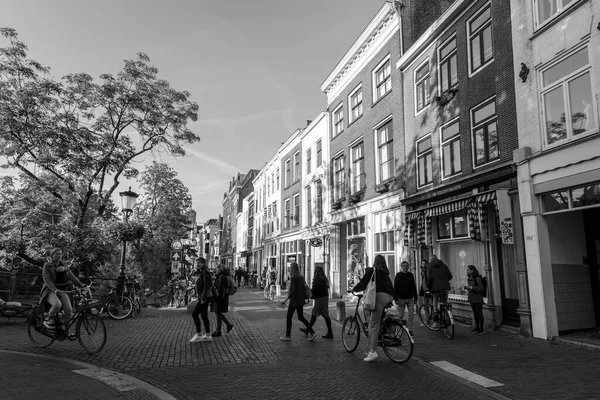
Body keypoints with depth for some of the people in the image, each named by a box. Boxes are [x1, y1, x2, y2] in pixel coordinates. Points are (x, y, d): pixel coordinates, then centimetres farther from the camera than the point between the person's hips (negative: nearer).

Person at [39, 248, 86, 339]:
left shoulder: (64, 265, 9)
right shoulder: (47, 266, -6)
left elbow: (71, 276, 3)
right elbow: (47, 280, -17)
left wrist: (80, 284, -12)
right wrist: (55, 290, -33)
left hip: (61, 290, 4)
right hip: (50, 291, -4)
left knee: (69, 309, -14)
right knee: (57, 304, -35)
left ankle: (67, 331, 1)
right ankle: (48, 321, -7)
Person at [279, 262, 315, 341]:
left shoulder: (293, 278, -18)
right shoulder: (301, 277, 7)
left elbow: (293, 291, -23)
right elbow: (305, 288, 11)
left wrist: (286, 300, -21)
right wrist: (306, 298, 20)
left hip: (294, 300, -8)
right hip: (301, 300, 8)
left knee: (288, 317, 6)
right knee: (301, 317, 14)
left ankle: (287, 336, 13)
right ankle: (312, 332, 7)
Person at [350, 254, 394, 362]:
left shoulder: (371, 270, 5)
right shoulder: (385, 273, 24)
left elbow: (363, 283, 4)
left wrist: (354, 289, 20)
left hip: (380, 296, -7)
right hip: (389, 297, 7)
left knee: (373, 325, -9)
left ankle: (372, 351, -16)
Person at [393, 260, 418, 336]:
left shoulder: (411, 275, 9)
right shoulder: (398, 275, -2)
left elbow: (414, 287, 13)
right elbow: (395, 288, -4)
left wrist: (415, 298, 9)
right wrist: (396, 299, -10)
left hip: (410, 298, 3)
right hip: (401, 299, -3)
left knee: (411, 315, 0)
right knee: (401, 316, 2)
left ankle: (410, 330, 10)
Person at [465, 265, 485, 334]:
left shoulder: (477, 278, -16)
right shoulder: (469, 278, 8)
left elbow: (482, 288, -20)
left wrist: (471, 287, -22)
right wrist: (467, 287, 2)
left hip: (478, 299, -7)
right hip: (471, 298, 7)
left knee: (479, 313, -2)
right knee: (475, 313, 12)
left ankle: (481, 329, 5)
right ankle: (477, 327, 22)